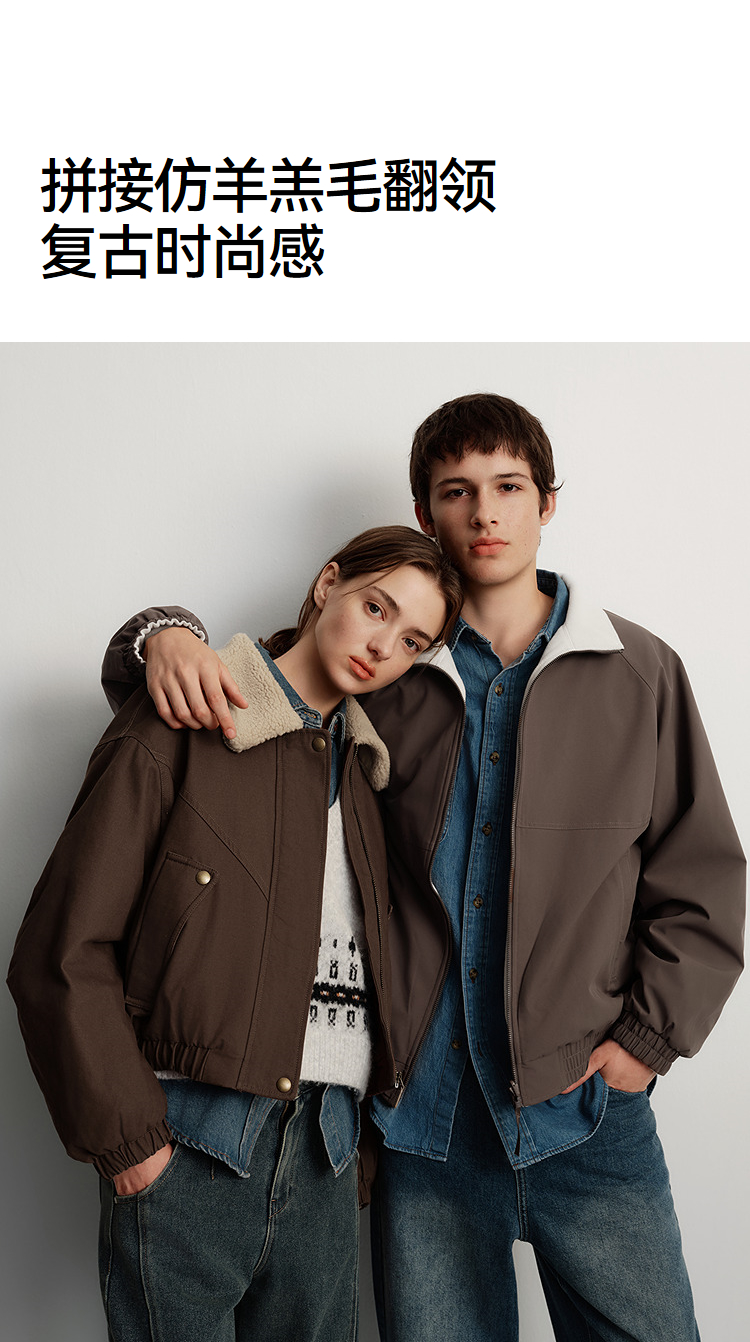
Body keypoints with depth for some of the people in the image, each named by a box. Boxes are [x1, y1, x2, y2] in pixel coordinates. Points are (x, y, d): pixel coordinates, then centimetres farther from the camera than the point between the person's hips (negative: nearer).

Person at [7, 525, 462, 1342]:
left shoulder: (360, 763, 12)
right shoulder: (179, 731, -7)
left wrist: (356, 1120, 6)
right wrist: (125, 1138, -11)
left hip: (324, 1151, 6)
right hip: (189, 1143, -5)